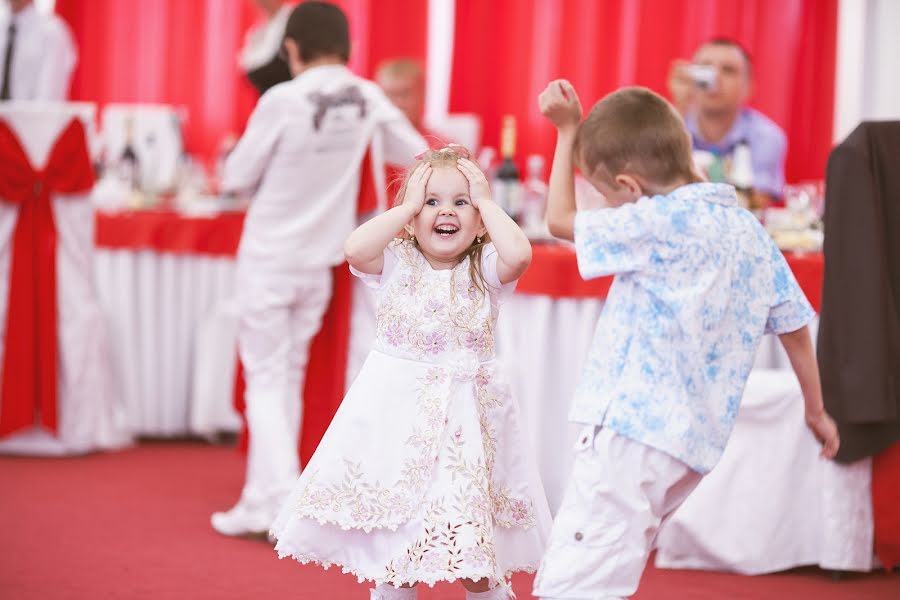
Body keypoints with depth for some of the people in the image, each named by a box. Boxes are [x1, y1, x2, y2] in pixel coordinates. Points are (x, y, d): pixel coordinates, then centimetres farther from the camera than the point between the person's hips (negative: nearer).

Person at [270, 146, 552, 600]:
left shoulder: (485, 269, 0)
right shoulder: (395, 263, 0)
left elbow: (519, 254, -22)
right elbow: (355, 249, -21)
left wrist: (486, 202, -10)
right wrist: (407, 206, -11)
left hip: (468, 413, 0)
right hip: (398, 410, 0)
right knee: (392, 548, 6)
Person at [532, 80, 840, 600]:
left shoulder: (661, 222, -12)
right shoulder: (750, 229, 11)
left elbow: (561, 220, 0)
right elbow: (795, 325, 18)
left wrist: (567, 130, 10)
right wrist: (816, 410, 30)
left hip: (635, 428, -9)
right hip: (696, 440, 9)